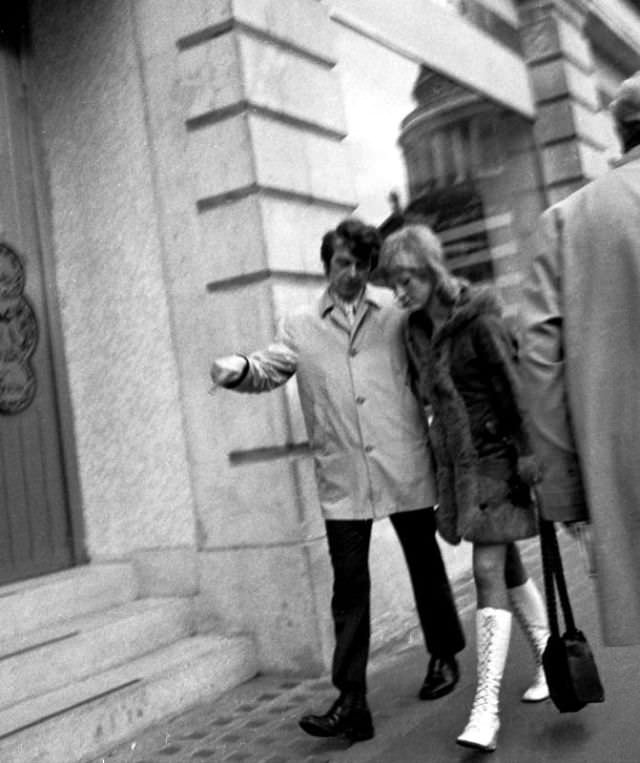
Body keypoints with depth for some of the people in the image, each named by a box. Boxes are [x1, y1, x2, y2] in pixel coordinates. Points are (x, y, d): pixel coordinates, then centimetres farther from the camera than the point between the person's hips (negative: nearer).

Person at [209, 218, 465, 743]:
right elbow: (270, 369, -3)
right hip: (343, 479, 0)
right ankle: (352, 701, 5)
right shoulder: (301, 327, 7)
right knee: (349, 587, 0)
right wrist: (238, 368, -25)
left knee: (425, 563, 15)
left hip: (405, 467, 0)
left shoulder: (396, 311, 5)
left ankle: (444, 655, 38)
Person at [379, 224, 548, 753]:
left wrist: (528, 458, -16)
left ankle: (486, 708, -6)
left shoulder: (479, 320, -14)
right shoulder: (416, 330, 8)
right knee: (508, 567, 16)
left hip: (493, 456, -7)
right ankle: (548, 662, 33)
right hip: (455, 460, 7)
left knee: (488, 571, -9)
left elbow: (515, 391, -15)